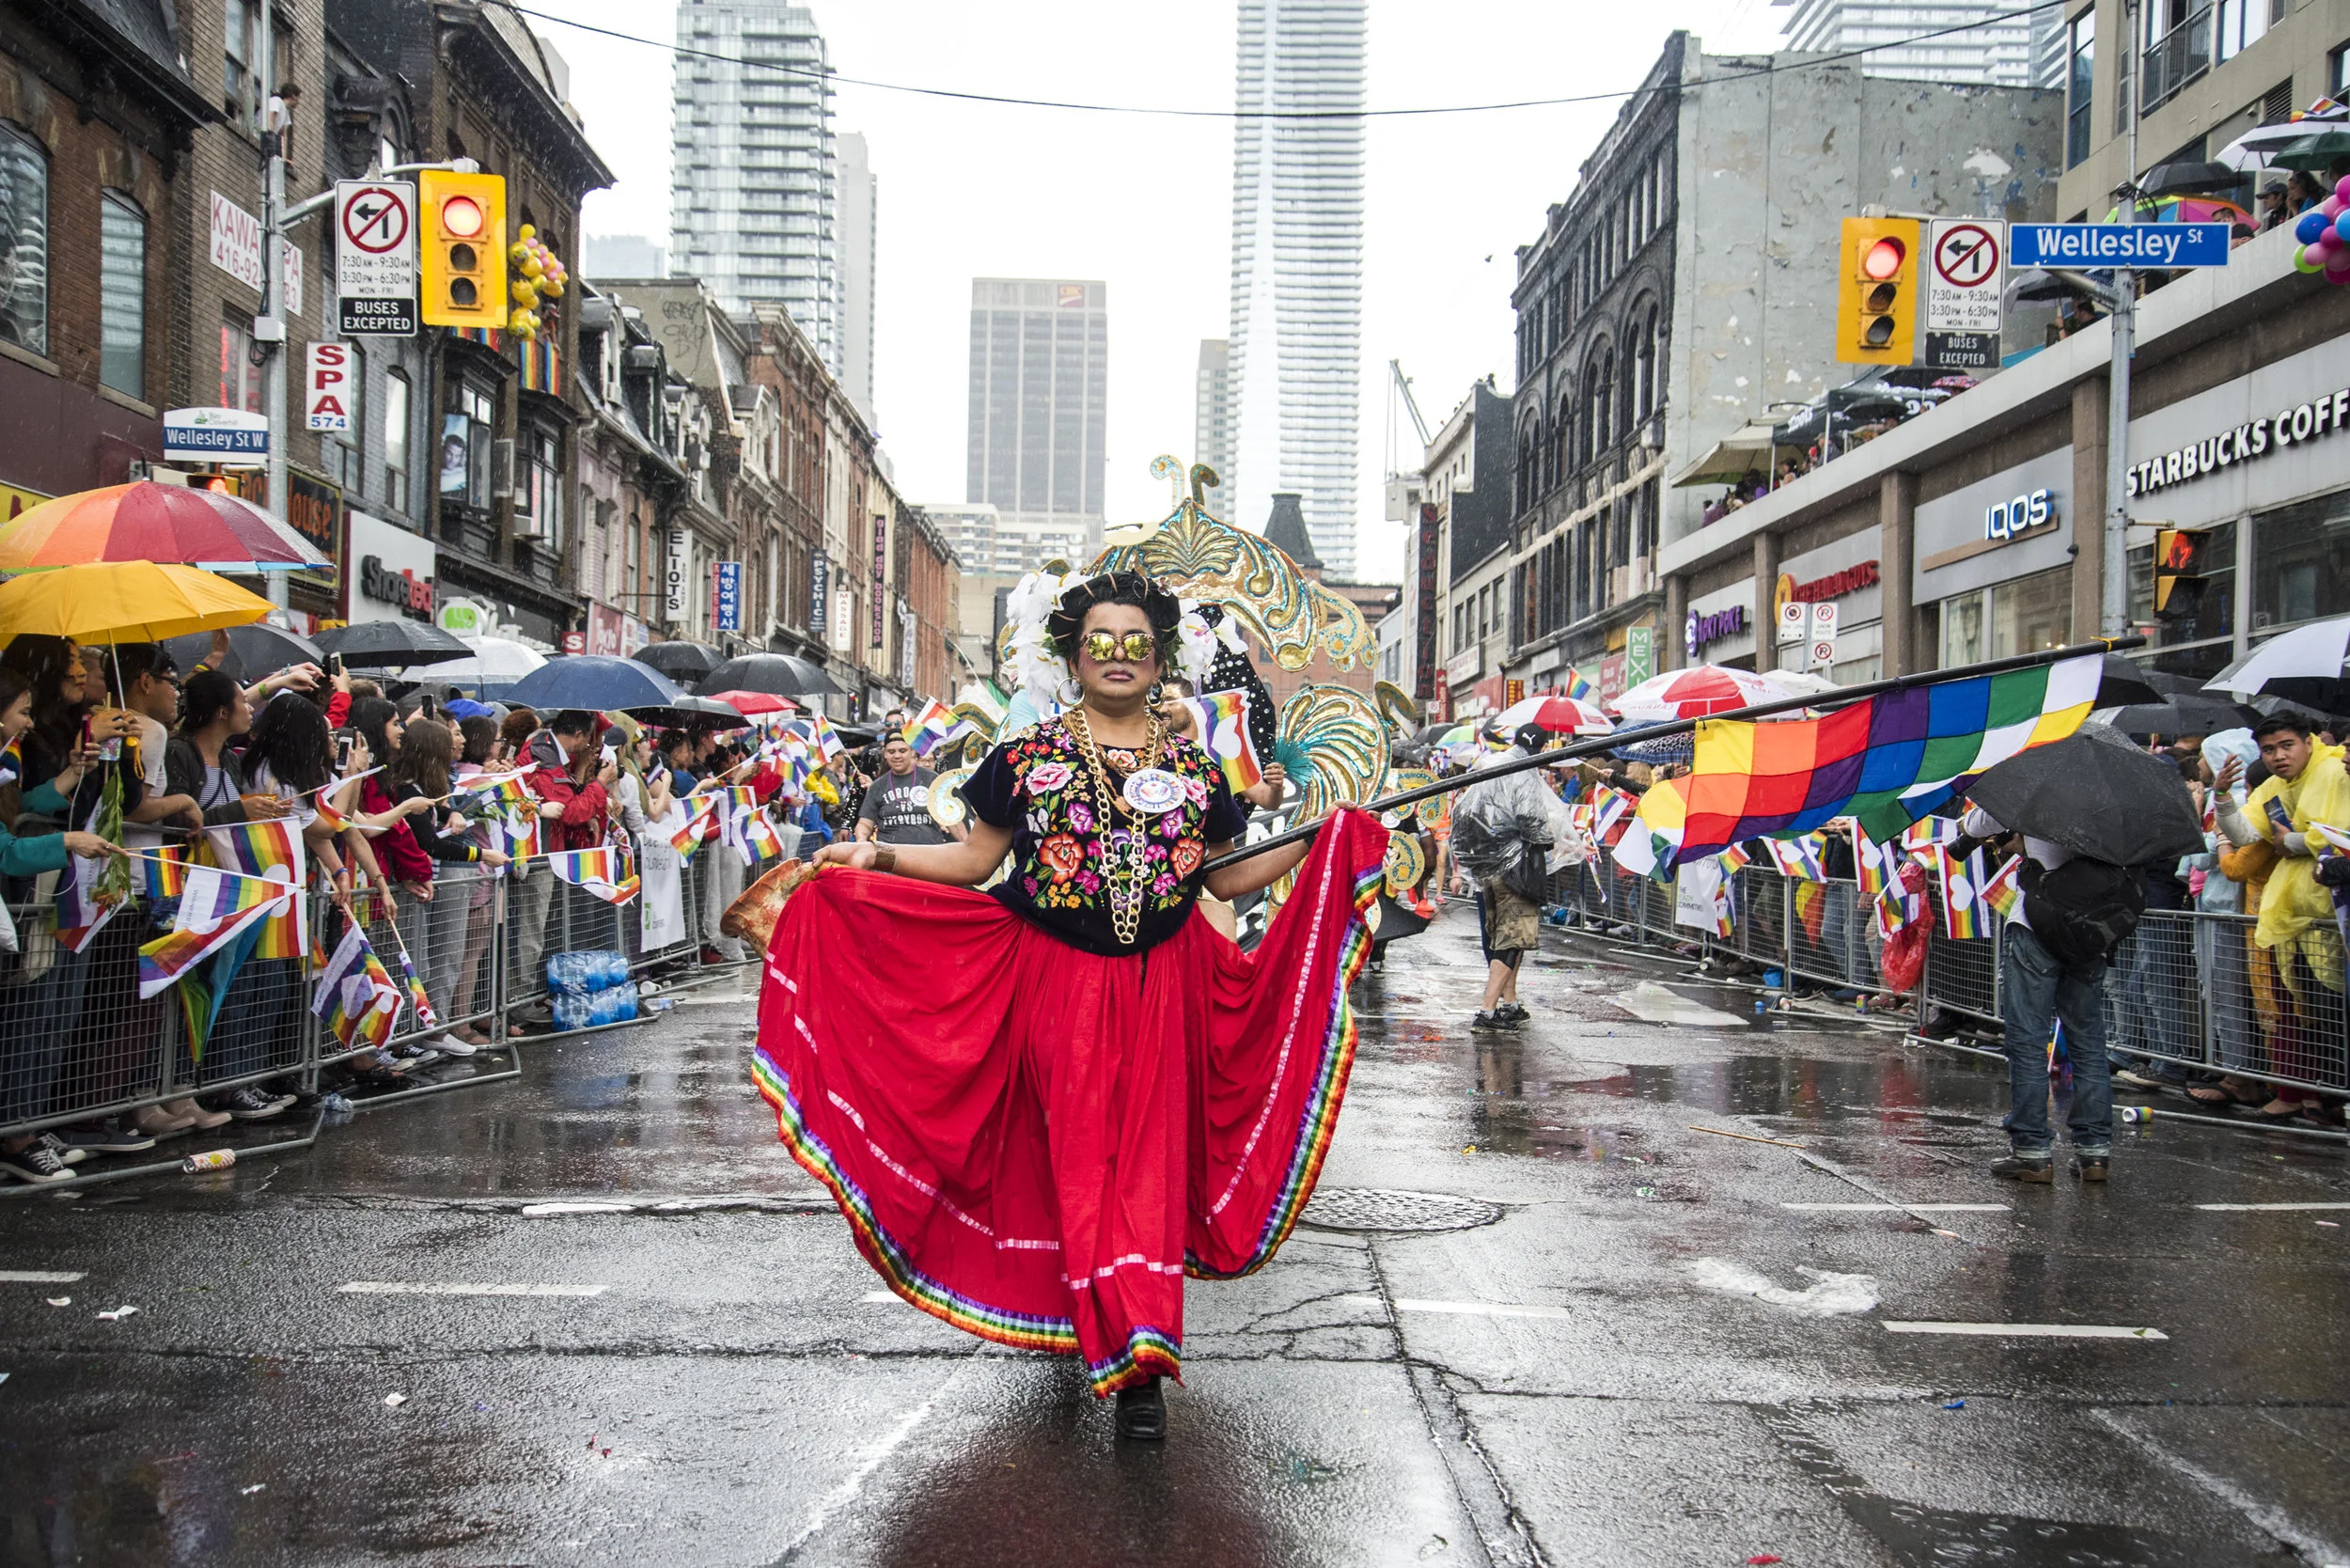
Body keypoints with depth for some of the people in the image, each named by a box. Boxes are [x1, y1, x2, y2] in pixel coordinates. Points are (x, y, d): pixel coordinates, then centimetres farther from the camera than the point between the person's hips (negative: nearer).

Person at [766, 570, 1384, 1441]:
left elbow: (1225, 878, 13)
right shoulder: (1026, 756, 4)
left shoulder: (1193, 767, 9)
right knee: (1079, 1157, -3)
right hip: (1056, 979, -1)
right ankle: (1132, 1347, 7)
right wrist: (878, 858, -4)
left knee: (1151, 1154, -3)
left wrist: (1322, 837, 5)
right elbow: (973, 860, 7)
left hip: (1163, 986, 1)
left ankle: (1137, 1358, 1)